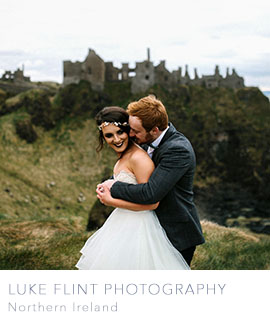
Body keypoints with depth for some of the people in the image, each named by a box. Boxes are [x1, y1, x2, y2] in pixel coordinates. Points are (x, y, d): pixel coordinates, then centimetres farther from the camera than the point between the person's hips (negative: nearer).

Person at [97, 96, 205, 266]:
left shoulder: (178, 150, -26)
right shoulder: (153, 142, 2)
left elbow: (151, 193, -32)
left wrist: (115, 187, -17)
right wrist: (109, 186, -5)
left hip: (177, 233, -8)